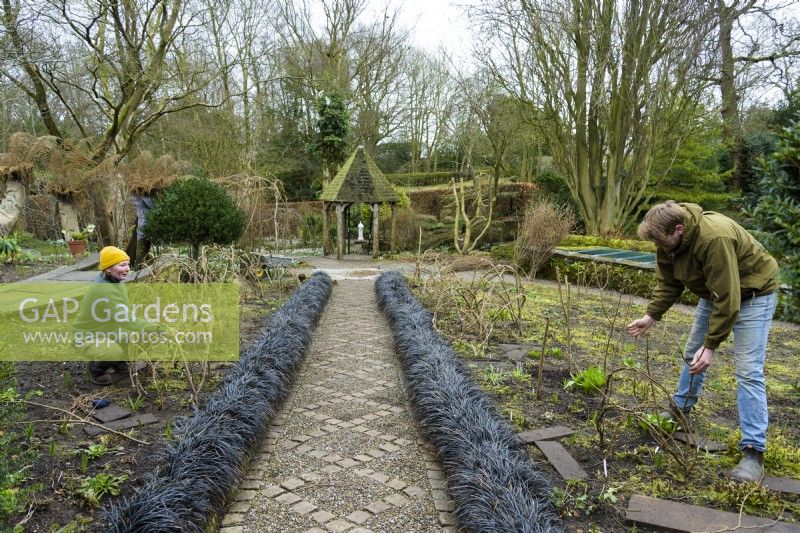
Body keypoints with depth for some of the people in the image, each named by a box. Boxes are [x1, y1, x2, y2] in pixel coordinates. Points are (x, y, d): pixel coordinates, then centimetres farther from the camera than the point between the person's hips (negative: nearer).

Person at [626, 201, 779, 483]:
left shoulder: (714, 238, -38)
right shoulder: (669, 240, -13)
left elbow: (727, 298, -35)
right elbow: (668, 283, -1)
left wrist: (711, 345, -30)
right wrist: (651, 315, -11)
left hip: (752, 292, -8)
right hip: (715, 290, 8)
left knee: (748, 371, -13)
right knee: (692, 353, 15)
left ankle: (753, 451, -8)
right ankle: (680, 409, 35)